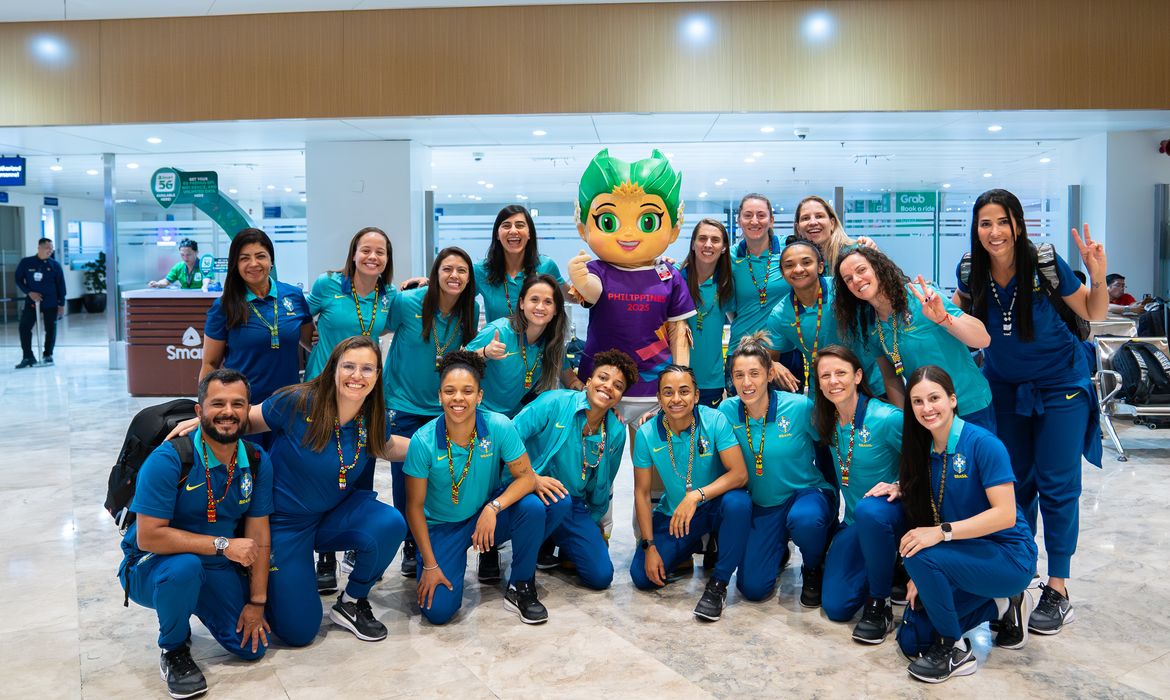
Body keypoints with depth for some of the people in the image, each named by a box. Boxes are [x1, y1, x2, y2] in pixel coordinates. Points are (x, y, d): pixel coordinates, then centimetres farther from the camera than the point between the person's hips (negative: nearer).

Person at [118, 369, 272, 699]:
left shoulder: (257, 462, -9)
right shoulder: (167, 459, -25)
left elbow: (258, 535, -5)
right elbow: (148, 537, -28)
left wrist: (257, 602, -6)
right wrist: (222, 544, -28)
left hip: (218, 571, 4)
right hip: (154, 567, -4)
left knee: (253, 647, -5)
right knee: (185, 566, -38)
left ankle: (197, 604, 26)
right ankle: (173, 649, -7)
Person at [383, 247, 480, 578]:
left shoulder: (471, 310, -4)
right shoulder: (406, 302, -14)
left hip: (444, 408, 2)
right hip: (405, 406, -2)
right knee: (407, 480, 1)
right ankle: (411, 547, 22)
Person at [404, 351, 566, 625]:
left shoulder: (499, 427, -19)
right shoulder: (423, 441, -20)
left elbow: (526, 476, -16)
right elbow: (415, 506, -12)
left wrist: (494, 507, -34)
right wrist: (430, 565, -12)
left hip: (488, 515, 1)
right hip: (442, 527, -1)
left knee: (532, 506, -30)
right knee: (438, 611, -17)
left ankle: (520, 588, -6)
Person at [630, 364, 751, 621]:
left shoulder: (714, 421, -18)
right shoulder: (646, 434, -12)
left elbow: (740, 474, -25)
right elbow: (642, 493, -5)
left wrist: (696, 495, -37)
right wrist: (649, 547, -10)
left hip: (714, 506, -2)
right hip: (672, 513, 3)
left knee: (738, 502, -36)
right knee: (643, 577, -11)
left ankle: (718, 582, -17)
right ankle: (692, 548, 22)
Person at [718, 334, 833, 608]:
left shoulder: (799, 407, -18)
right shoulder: (727, 411, -9)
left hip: (806, 493, -3)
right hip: (761, 506, 3)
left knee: (803, 519, -39)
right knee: (753, 588, -9)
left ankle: (813, 569, -2)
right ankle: (778, 547, 27)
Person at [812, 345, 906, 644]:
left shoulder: (887, 418, -21)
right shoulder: (826, 421, -1)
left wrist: (900, 487, -25)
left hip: (891, 513, -6)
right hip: (853, 523, 6)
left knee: (869, 510, -42)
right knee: (836, 608, -3)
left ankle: (879, 605, -20)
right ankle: (885, 567, 27)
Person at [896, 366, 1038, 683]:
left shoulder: (983, 444, -19)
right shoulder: (922, 451, 1)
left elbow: (1005, 514, -24)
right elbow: (925, 518, 3)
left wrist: (942, 532, -30)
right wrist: (922, 578, -8)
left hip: (1010, 558, -7)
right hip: (964, 556, 7)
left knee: (922, 558, -32)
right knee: (911, 640, 1)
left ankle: (956, 650, -8)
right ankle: (1001, 606, 18)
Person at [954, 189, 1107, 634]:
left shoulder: (1045, 265, -21)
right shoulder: (971, 271, -12)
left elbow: (1093, 314, -9)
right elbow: (961, 310, 10)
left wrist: (1099, 277, -26)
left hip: (1059, 385, -3)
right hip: (1004, 387, 3)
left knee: (1057, 485, -3)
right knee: (1015, 483, 12)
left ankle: (1057, 590, 6)